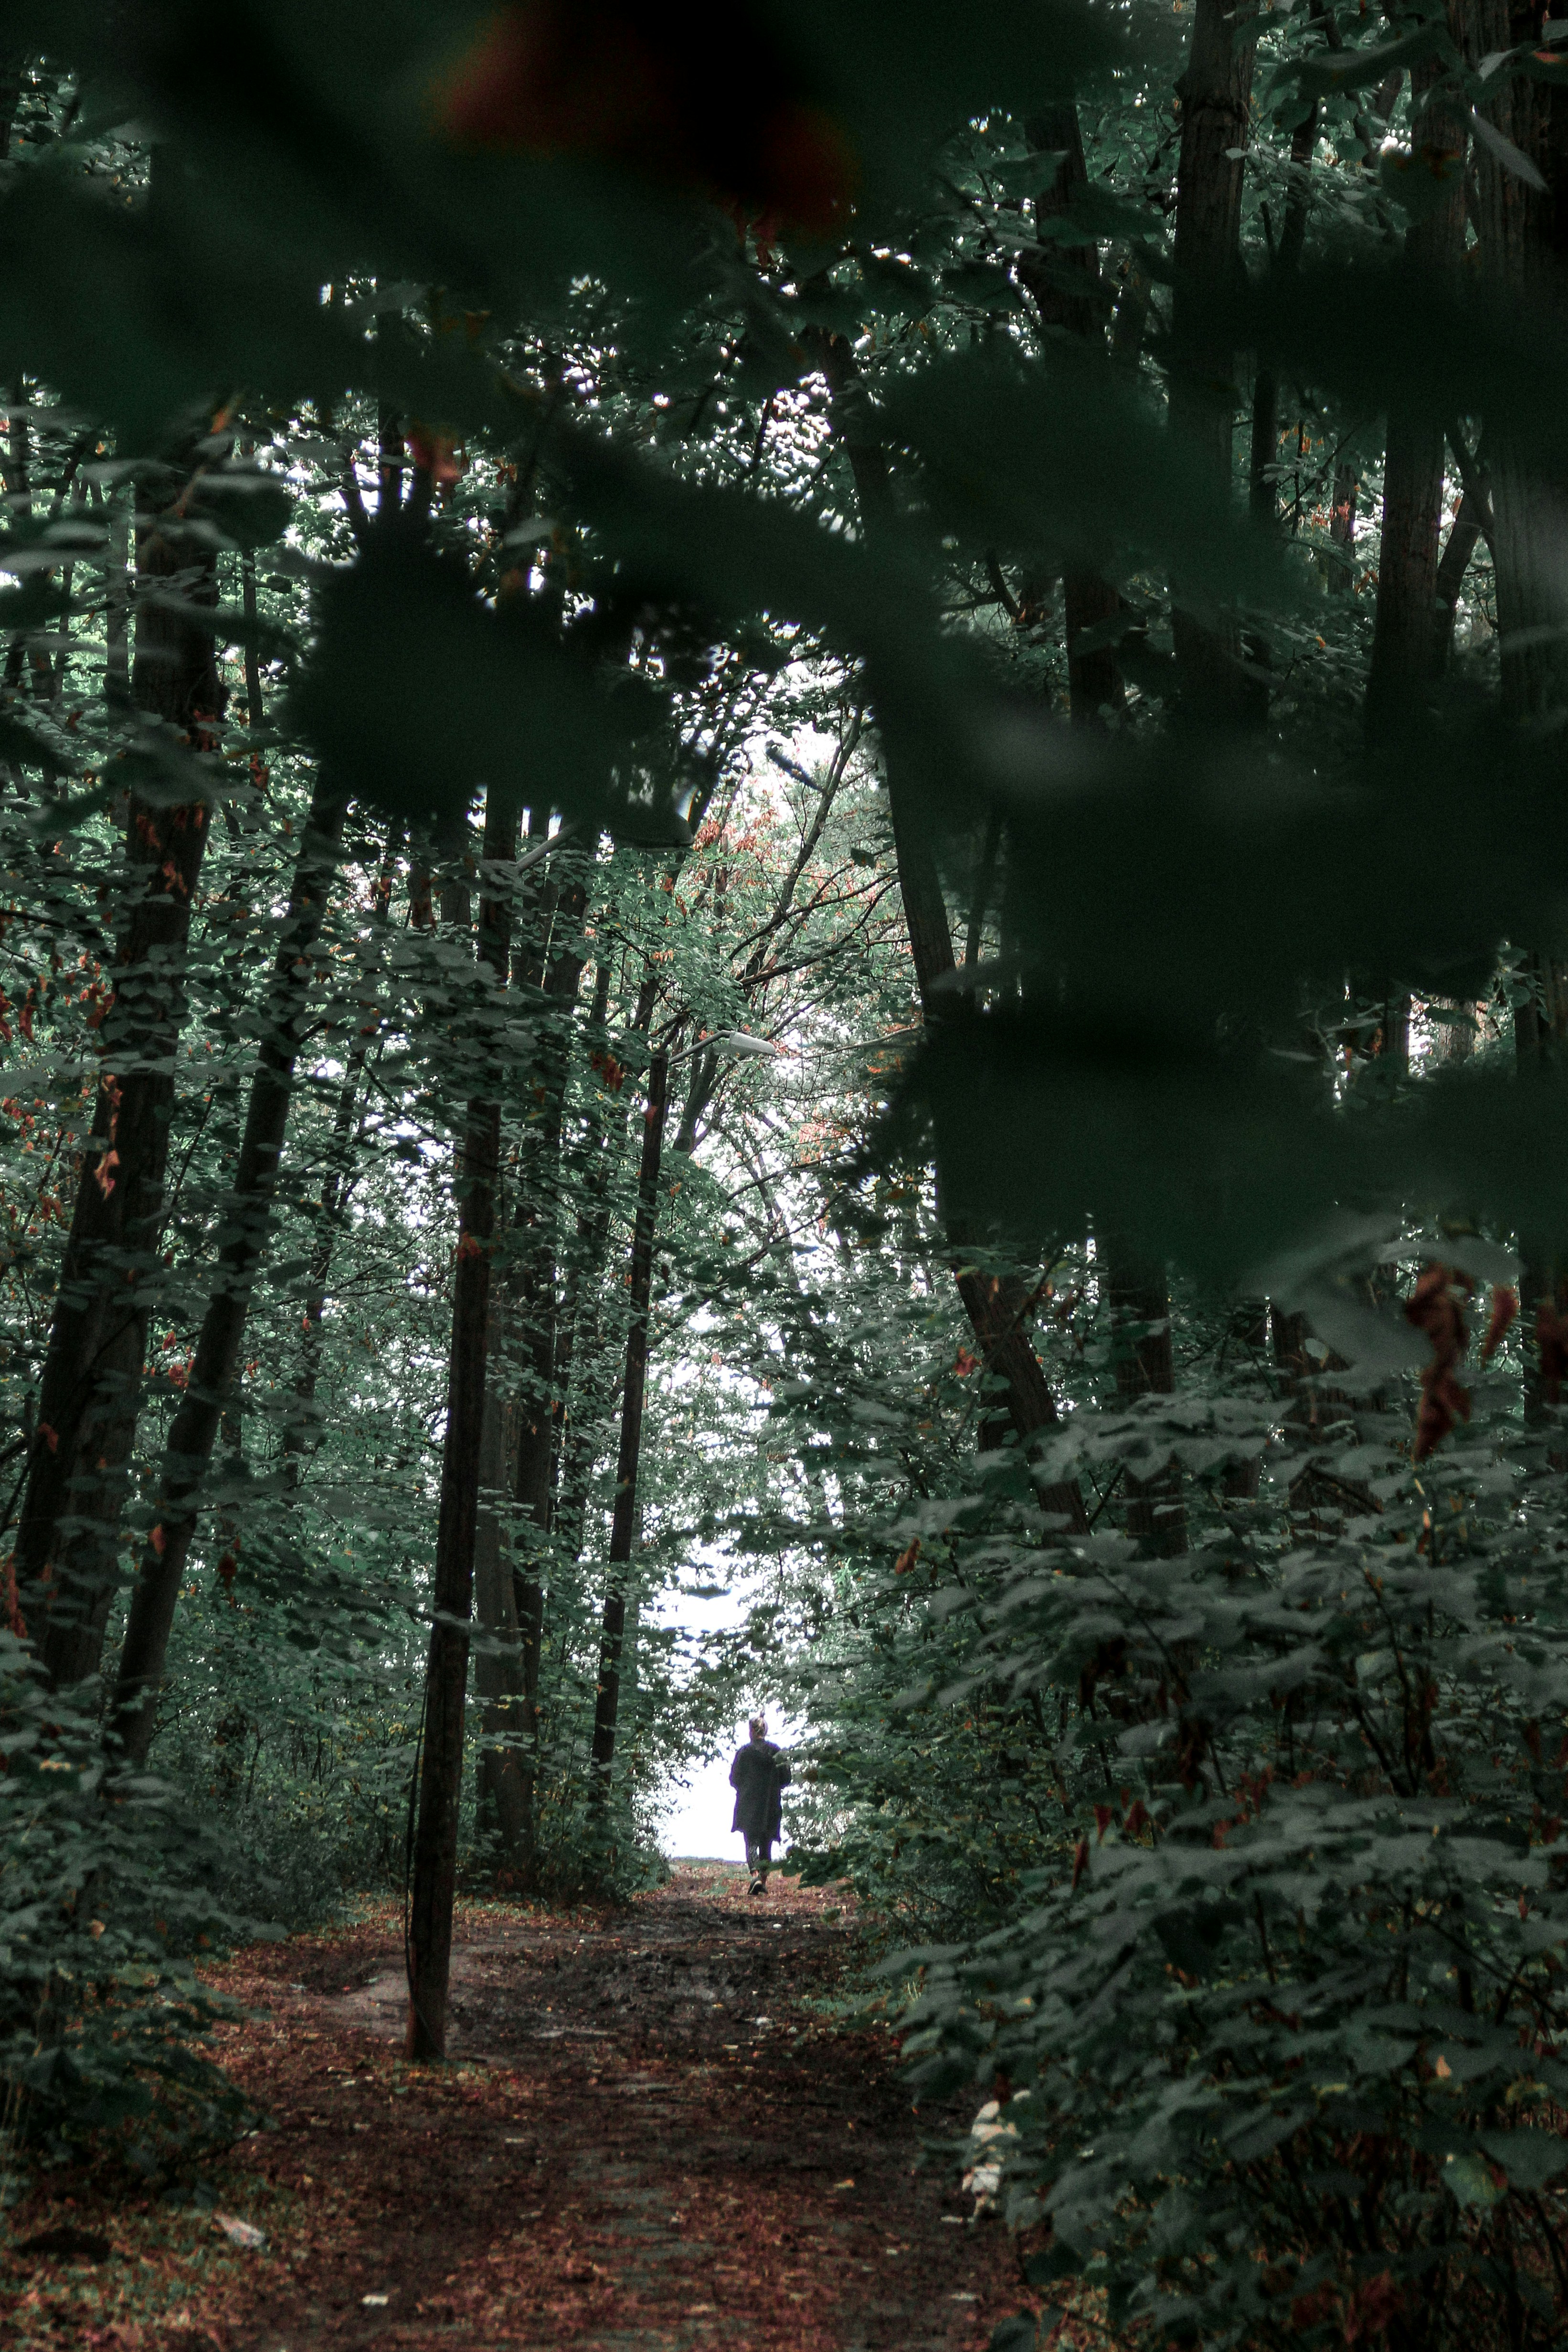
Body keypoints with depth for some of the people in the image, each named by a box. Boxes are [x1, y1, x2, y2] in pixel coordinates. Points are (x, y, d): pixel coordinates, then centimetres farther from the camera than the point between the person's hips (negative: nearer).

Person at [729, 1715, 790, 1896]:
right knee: (766, 1844, 13)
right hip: (771, 1806, 2)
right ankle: (764, 1881, 14)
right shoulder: (776, 1752, 1)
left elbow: (734, 1779, -3)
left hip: (748, 1805, -2)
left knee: (751, 1842, -3)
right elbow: (786, 1779, 4)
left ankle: (756, 1876, -25)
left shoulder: (743, 1752, -6)